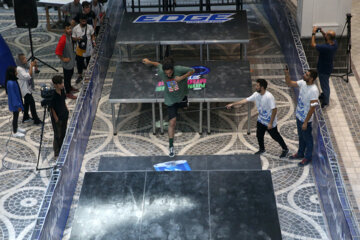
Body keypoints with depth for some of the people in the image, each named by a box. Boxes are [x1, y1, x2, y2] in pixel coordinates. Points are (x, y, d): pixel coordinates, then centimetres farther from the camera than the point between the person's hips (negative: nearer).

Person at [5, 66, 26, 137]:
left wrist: (19, 103, 18)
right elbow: (13, 95, -26)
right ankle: (15, 132, 20)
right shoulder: (11, 83, -30)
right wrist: (18, 105, -21)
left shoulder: (13, 80, 0)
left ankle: (16, 128, 41)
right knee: (15, 116, 6)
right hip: (14, 103, -9)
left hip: (16, 101, 9)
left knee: (16, 115, 23)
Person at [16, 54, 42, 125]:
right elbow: (28, 76, -31)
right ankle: (36, 120, -4)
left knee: (27, 102, 19)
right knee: (32, 103, -8)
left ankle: (26, 118, 33)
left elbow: (35, 71, 14)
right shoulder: (19, 69, -22)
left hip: (28, 88, 9)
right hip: (25, 89, -9)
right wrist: (31, 66, -27)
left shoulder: (25, 66, 4)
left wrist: (35, 65, -5)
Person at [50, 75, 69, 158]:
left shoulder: (62, 91, -2)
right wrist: (56, 118, -17)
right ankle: (57, 153, 15)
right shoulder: (52, 94, -25)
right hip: (57, 117, -7)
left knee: (63, 134, 19)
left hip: (64, 115, 8)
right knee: (57, 135, 3)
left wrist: (66, 109, 8)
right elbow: (51, 107, -19)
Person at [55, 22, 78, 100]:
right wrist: (63, 59, -20)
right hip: (67, 63, -9)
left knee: (70, 75, 26)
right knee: (67, 77, 6)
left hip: (72, 61, 9)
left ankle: (70, 87, 46)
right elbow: (57, 51, -29)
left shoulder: (70, 36, -1)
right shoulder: (63, 40, -29)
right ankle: (68, 93, 18)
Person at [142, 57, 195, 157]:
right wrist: (149, 62, 1)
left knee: (185, 107, 34)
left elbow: (192, 71, -17)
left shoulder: (179, 69, -29)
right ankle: (171, 146, -4)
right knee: (172, 121, -11)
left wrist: (182, 78, -27)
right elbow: (159, 65, 1)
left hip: (181, 96, 1)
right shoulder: (161, 72, -22)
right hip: (170, 100, -1)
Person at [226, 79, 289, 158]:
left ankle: (285, 149, 29)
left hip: (270, 122, -7)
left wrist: (271, 123, -25)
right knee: (259, 135, 17)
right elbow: (246, 100, 1)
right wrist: (232, 104, 1)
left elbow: (274, 109, -29)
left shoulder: (269, 96, -31)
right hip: (261, 120, 7)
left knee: (275, 136, 8)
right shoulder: (256, 94, -8)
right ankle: (262, 149, 41)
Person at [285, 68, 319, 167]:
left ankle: (308, 157, 32)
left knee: (307, 138, 13)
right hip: (299, 115, 8)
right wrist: (287, 74, -17)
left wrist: (305, 122, -23)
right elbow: (289, 83, 3)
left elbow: (312, 108, -27)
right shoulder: (302, 83, -8)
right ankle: (300, 153, 45)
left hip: (306, 119, -8)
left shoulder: (314, 91, -31)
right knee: (301, 136, 26)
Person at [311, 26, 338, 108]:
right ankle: (324, 95, 53)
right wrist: (322, 32, -6)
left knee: (325, 85, 12)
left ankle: (325, 102, 31)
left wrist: (314, 33, -20)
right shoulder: (334, 42, -15)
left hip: (324, 70, -8)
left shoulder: (326, 48, -40)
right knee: (325, 83, 30)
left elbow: (313, 44, -28)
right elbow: (327, 38, 9)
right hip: (328, 67, 8)